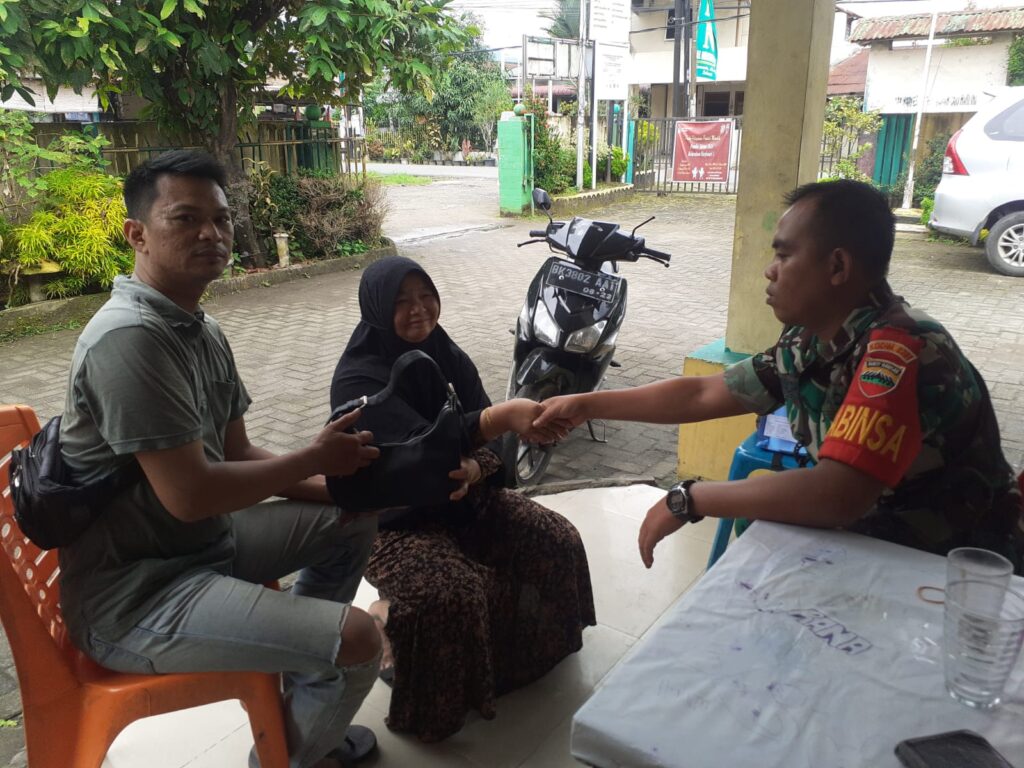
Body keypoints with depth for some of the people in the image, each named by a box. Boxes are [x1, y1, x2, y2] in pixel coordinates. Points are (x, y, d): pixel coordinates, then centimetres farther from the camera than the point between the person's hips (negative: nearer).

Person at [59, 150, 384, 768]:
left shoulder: (202, 331, 7)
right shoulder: (130, 338, -24)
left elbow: (239, 454, 10)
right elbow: (190, 494, -27)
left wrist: (335, 486, -2)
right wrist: (316, 458, -14)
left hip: (204, 540, 10)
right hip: (134, 595, -10)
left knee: (354, 519, 15)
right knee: (356, 640, -21)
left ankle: (301, 705, 25)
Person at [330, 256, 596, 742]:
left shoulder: (447, 356, -1)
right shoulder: (358, 378, -20)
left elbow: (486, 440, -3)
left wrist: (472, 470, -27)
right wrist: (502, 415, -48)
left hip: (461, 497, 6)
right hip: (392, 519, -6)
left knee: (558, 541, -7)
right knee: (456, 594, -31)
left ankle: (539, 644, 20)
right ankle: (385, 616, 3)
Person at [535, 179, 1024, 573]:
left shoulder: (901, 351, -29)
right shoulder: (807, 343, -4)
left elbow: (837, 496, -38)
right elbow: (704, 394, 4)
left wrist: (687, 500, -28)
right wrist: (589, 405, 5)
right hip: (869, 539, 6)